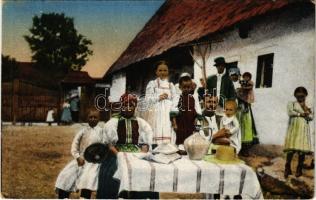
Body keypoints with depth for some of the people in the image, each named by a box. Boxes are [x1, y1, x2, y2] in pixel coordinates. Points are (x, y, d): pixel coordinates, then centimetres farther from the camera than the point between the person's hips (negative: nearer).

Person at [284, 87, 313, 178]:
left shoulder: (308, 106, 16)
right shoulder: (292, 103, 10)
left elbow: (311, 117, 5)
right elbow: (290, 113, -7)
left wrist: (305, 108, -5)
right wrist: (301, 114, -5)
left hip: (304, 128, 2)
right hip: (293, 127, -2)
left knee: (302, 149, -3)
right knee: (291, 148, -9)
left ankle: (299, 169, 10)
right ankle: (287, 168, -1)